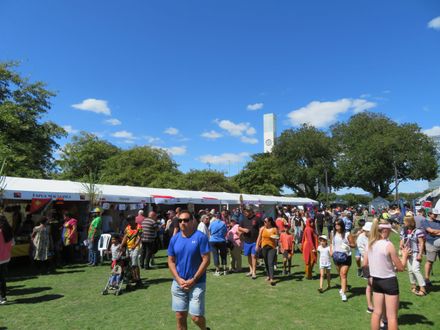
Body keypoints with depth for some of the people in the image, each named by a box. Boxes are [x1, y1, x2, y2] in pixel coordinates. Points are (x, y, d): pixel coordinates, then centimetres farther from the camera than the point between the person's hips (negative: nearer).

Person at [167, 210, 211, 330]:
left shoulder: (200, 237, -13)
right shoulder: (174, 239, 1)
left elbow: (206, 260, -13)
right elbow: (171, 261, 5)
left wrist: (193, 280, -14)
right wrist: (179, 279, -7)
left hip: (197, 283, -4)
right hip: (178, 283, 4)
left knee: (196, 317, -1)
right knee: (180, 316, 12)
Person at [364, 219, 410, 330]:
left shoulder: (370, 244, -1)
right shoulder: (388, 245, -19)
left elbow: (365, 263, 8)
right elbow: (401, 268, -11)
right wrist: (405, 255, 4)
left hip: (376, 281, 6)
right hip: (389, 282, -6)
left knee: (377, 312, 18)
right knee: (392, 316, 7)